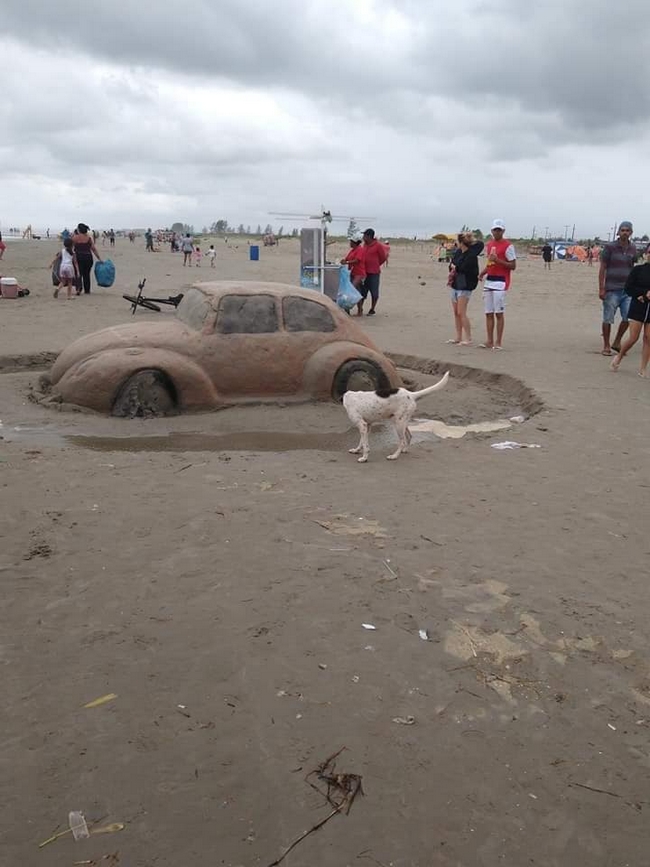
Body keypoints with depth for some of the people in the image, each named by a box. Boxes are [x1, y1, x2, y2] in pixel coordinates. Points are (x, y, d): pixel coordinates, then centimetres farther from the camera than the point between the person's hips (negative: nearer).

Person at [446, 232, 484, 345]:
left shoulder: (471, 256, -16)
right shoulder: (458, 252, 8)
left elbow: (463, 269, -20)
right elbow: (451, 265, 16)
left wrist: (455, 267, -4)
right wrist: (453, 268, -5)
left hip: (465, 286, -9)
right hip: (455, 285, 9)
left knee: (461, 313, -11)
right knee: (456, 313, 12)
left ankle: (468, 339, -5)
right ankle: (458, 338, 21)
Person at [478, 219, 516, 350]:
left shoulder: (508, 246, -6)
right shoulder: (489, 244, 16)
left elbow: (513, 266, -9)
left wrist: (498, 260, -19)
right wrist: (482, 273, 9)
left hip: (501, 282, -7)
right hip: (488, 281, 7)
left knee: (499, 312, -7)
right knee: (488, 313, 6)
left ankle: (499, 342, -3)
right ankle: (489, 341, 10)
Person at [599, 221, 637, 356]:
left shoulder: (632, 249, 9)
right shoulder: (610, 247, -3)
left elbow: (632, 269, 17)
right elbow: (602, 269, -4)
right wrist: (601, 289, -10)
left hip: (627, 290, 4)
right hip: (612, 289, -4)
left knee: (628, 317, -2)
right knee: (608, 319, 1)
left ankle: (617, 343, 15)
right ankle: (606, 346, 12)